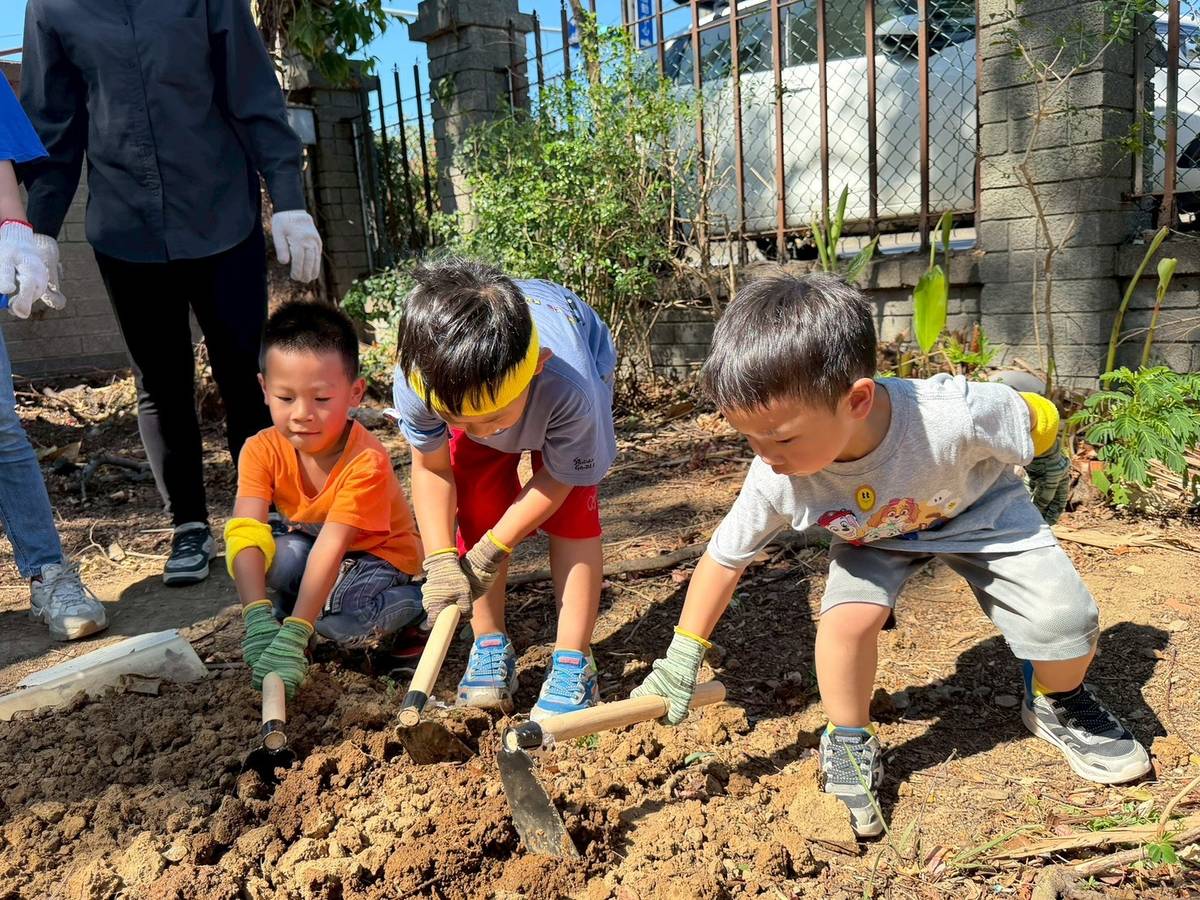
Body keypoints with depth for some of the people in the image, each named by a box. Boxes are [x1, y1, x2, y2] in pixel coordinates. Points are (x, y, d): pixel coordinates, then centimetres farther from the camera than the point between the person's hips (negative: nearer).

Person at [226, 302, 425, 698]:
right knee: (277, 556, -29)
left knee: (337, 615, -33)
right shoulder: (262, 450, -19)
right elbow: (245, 534, -30)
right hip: (311, 545, 4)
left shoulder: (367, 462, -32)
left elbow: (330, 549, -39)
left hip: (379, 555, -4)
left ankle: (416, 605, -4)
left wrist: (294, 635, -45)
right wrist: (258, 618, -44)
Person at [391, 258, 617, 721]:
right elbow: (431, 466, -19)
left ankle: (573, 660, -6)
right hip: (470, 383, 3)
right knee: (478, 514, -8)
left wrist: (494, 548, -26)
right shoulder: (416, 380, -40)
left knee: (572, 513, -15)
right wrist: (441, 561, -27)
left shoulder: (570, 388, -48)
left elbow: (559, 477, -27)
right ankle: (490, 645, 10)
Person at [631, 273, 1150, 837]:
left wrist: (1048, 469, 3)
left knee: (1064, 622, -16)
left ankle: (1058, 706, 20)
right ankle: (850, 746, 3)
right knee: (846, 616, -25)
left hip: (979, 510, 0)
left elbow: (1038, 418, -19)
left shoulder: (954, 417, -43)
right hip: (871, 535, 1)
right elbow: (724, 557, -17)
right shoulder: (775, 477, -33)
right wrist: (682, 656, -14)